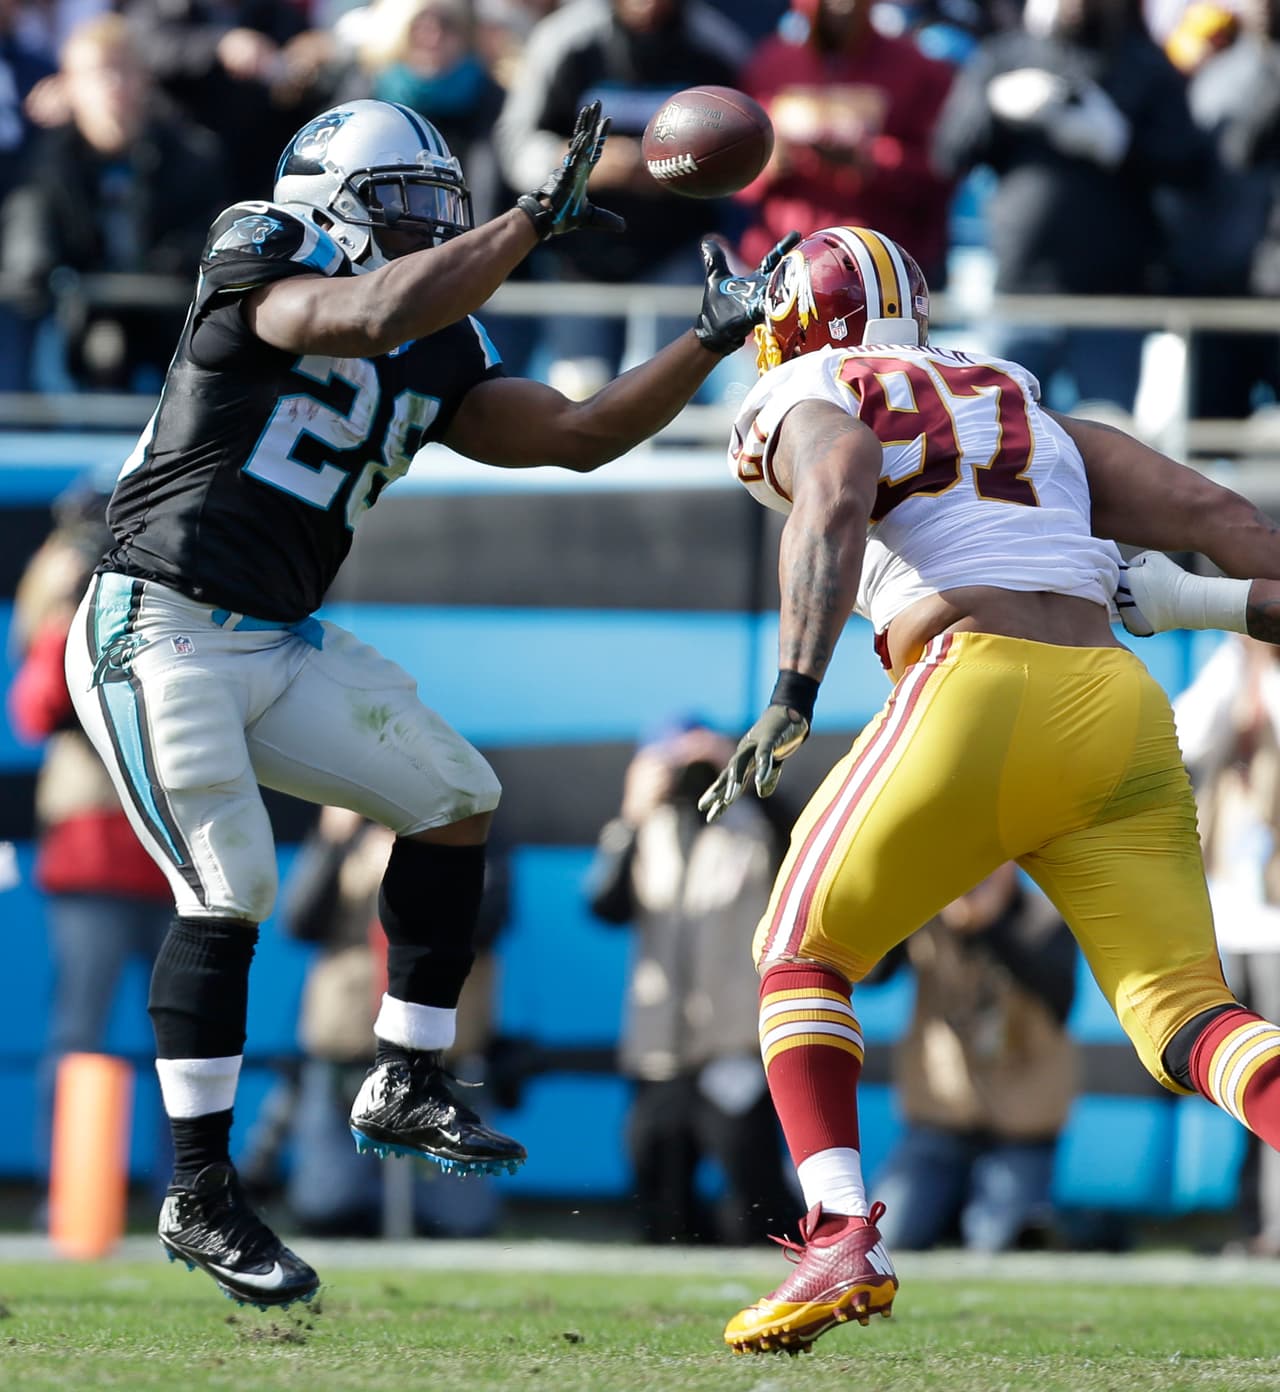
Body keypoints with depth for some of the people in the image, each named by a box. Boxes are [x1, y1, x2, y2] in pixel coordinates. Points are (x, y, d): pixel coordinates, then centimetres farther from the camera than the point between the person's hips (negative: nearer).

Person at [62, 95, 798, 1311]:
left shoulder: (439, 356, 12)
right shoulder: (260, 267, -11)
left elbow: (577, 436, 10)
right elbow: (372, 316, -31)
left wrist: (710, 343, 2)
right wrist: (538, 217, -27)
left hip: (276, 647, 9)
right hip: (159, 629, -9)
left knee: (454, 799, 7)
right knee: (227, 891, -15)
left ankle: (405, 1088, 16)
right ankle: (198, 1199, -8)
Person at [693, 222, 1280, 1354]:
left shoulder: (810, 401, 13)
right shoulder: (1033, 416, 30)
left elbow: (839, 496, -11)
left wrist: (792, 696, -20)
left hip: (982, 693, -4)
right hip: (1125, 712, 4)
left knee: (801, 957, 15)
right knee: (1184, 1017, 1)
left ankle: (843, 1238, -3)